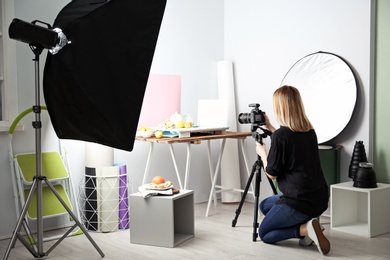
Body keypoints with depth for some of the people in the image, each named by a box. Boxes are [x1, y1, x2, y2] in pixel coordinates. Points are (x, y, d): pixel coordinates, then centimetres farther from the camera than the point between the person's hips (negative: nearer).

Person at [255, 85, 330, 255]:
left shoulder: (280, 134, -18)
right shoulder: (309, 131, 4)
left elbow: (271, 173, -9)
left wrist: (262, 153, 9)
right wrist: (270, 127, 29)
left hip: (299, 202, -8)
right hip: (318, 200, 8)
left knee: (264, 234, 15)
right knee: (265, 205, 29)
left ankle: (305, 229, -8)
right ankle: (308, 223, 9)